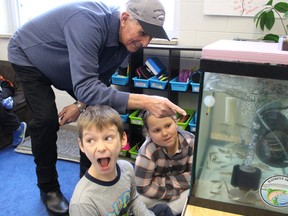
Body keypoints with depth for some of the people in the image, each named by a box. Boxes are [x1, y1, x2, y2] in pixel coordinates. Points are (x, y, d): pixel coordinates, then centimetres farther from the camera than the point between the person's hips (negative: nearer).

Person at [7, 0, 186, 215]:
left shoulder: (126, 41, -18)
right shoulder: (89, 22, -42)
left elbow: (99, 82, -7)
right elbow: (86, 88, -49)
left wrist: (82, 105, -25)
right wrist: (144, 102, -56)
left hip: (68, 67, 6)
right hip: (29, 57, -6)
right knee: (46, 120, -20)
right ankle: (48, 189, 3)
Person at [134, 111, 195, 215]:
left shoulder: (190, 141, -21)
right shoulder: (147, 151, -30)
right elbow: (143, 188, -27)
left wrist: (163, 181, -25)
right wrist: (177, 192, -24)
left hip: (184, 189, 3)